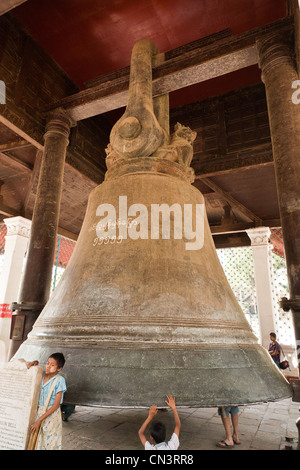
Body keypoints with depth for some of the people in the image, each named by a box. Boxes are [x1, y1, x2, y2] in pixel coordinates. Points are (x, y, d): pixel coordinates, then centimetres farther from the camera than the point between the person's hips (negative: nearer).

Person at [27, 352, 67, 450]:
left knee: (50, 443, 5)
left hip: (51, 415, -5)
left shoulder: (59, 380, -18)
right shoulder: (42, 374, -3)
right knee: (36, 442, 11)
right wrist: (34, 362, -8)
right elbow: (36, 363, 16)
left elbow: (56, 405, -18)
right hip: (38, 412, 5)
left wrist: (39, 420, -19)